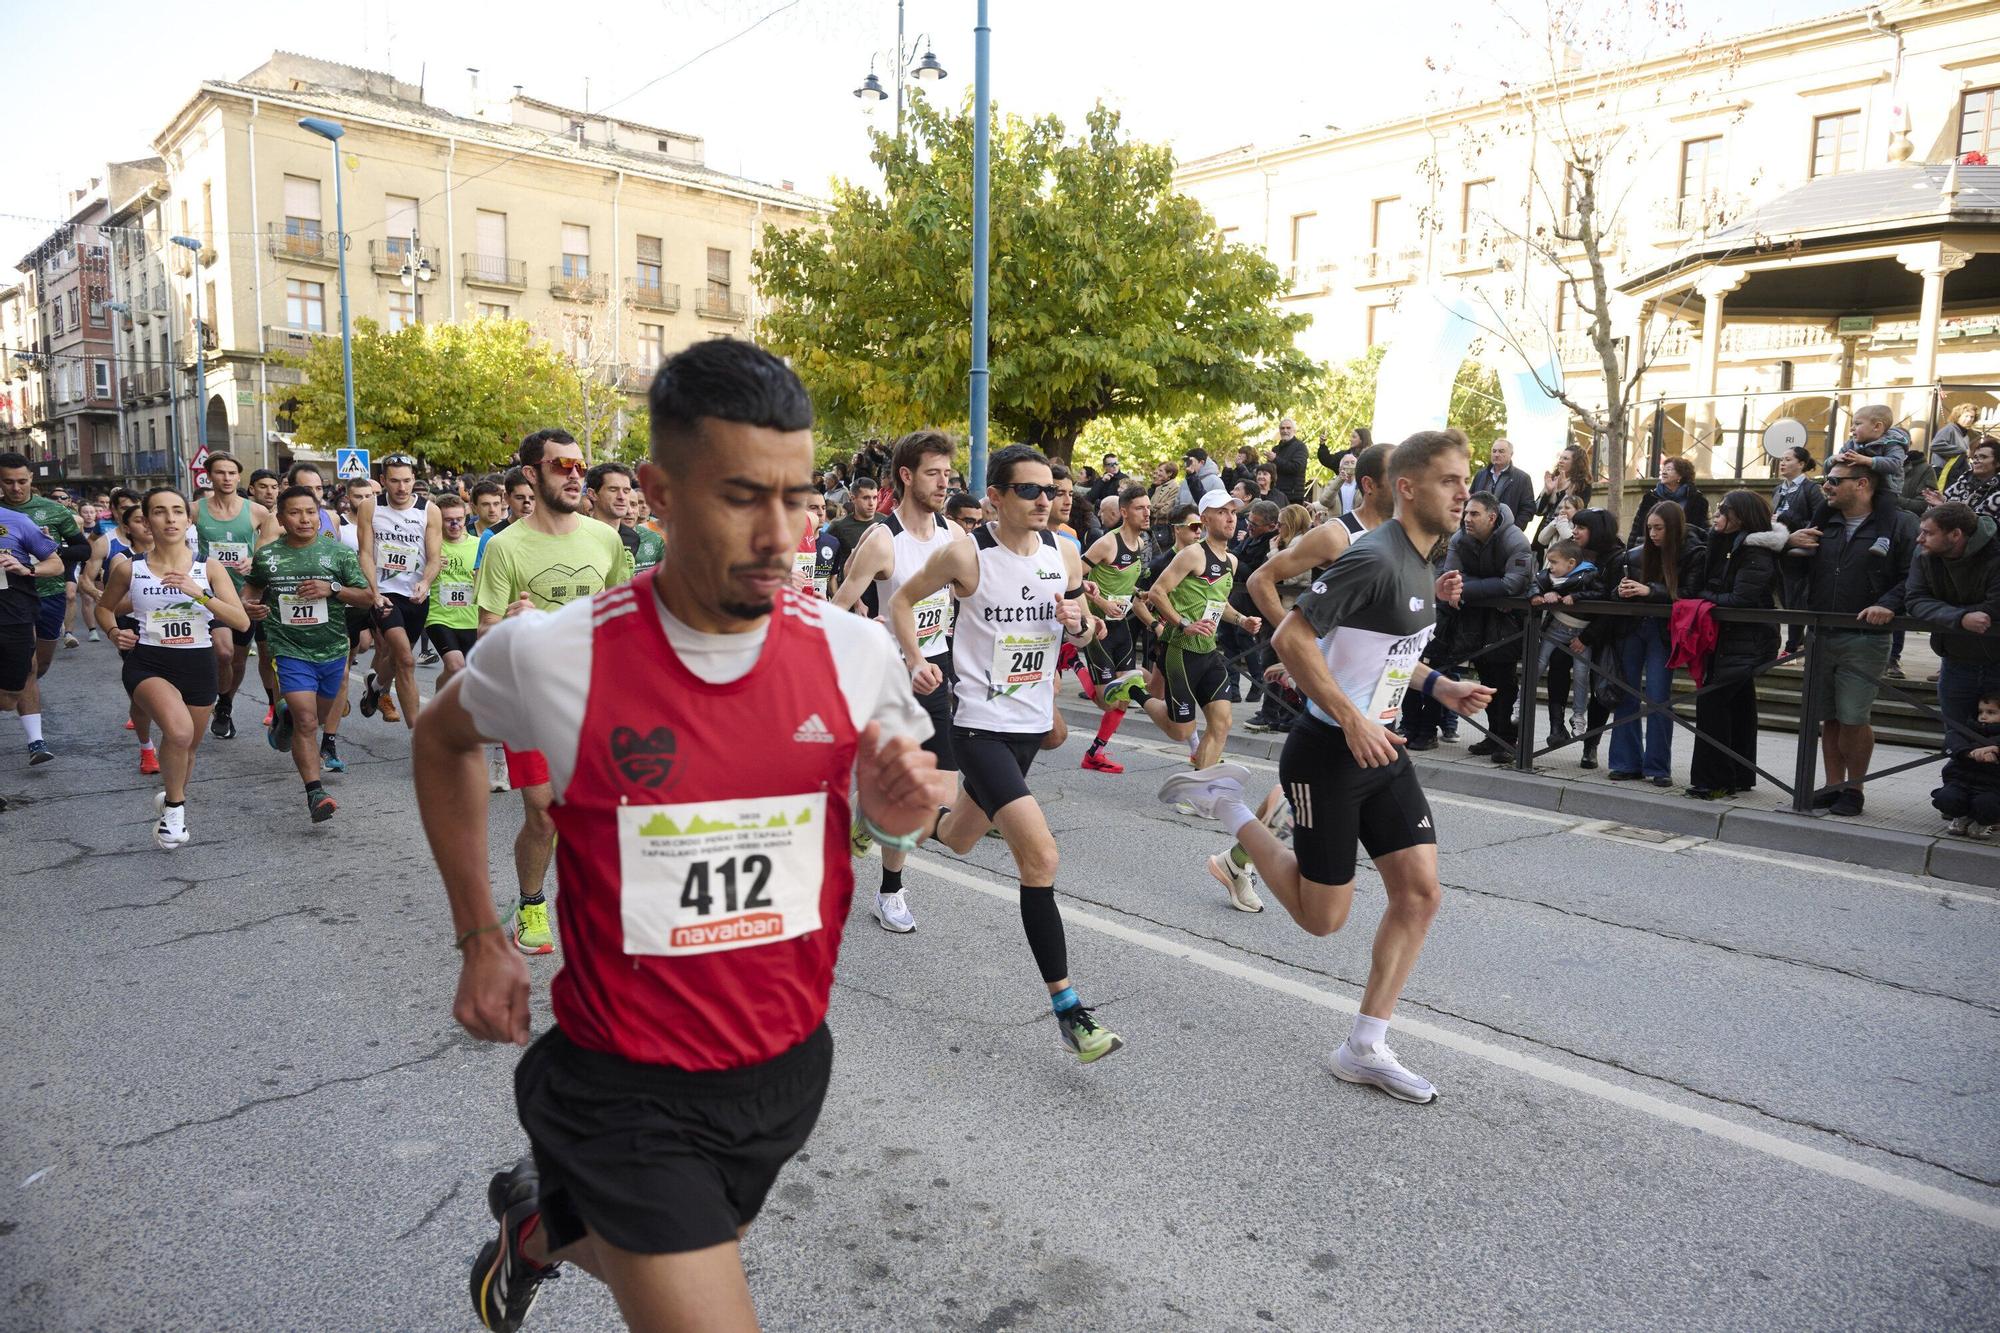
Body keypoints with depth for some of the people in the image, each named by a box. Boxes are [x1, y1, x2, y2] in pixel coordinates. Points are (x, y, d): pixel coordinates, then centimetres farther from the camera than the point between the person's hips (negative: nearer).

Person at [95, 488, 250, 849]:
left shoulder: (209, 568, -4)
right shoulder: (129, 569, -3)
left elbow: (242, 622, -12)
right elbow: (104, 607, 16)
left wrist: (198, 593, -24)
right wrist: (114, 632, -4)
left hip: (198, 663, 2)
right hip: (148, 662, -2)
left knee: (188, 747, 18)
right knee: (179, 732, -29)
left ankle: (172, 799, 51)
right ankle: (174, 805, -3)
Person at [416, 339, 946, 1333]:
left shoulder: (854, 652, -12)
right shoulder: (554, 654, -18)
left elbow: (889, 807, 7)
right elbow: (442, 740, 5)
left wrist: (907, 801, -18)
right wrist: (479, 939, 2)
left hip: (786, 1064, 4)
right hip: (630, 1090, -3)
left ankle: (536, 1224, 60)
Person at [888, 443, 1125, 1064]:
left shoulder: (1064, 553, 1)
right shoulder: (965, 553, -13)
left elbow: (1086, 625, 14)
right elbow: (903, 600, 2)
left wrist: (1079, 622, -9)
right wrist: (916, 661, -12)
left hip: (1032, 722, 7)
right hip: (980, 725, -6)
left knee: (958, 838, 24)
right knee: (1040, 857, -19)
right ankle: (1067, 1009, -11)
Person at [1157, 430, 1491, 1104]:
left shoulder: (1422, 563, 10)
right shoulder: (1374, 558, -21)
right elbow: (1291, 638, -25)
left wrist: (1438, 685, 7)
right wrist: (1352, 720, -26)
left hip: (1381, 748, 9)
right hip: (1327, 752, -9)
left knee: (1421, 891, 3)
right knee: (1324, 916, 2)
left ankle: (1364, 1048, 14)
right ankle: (1223, 801, 18)